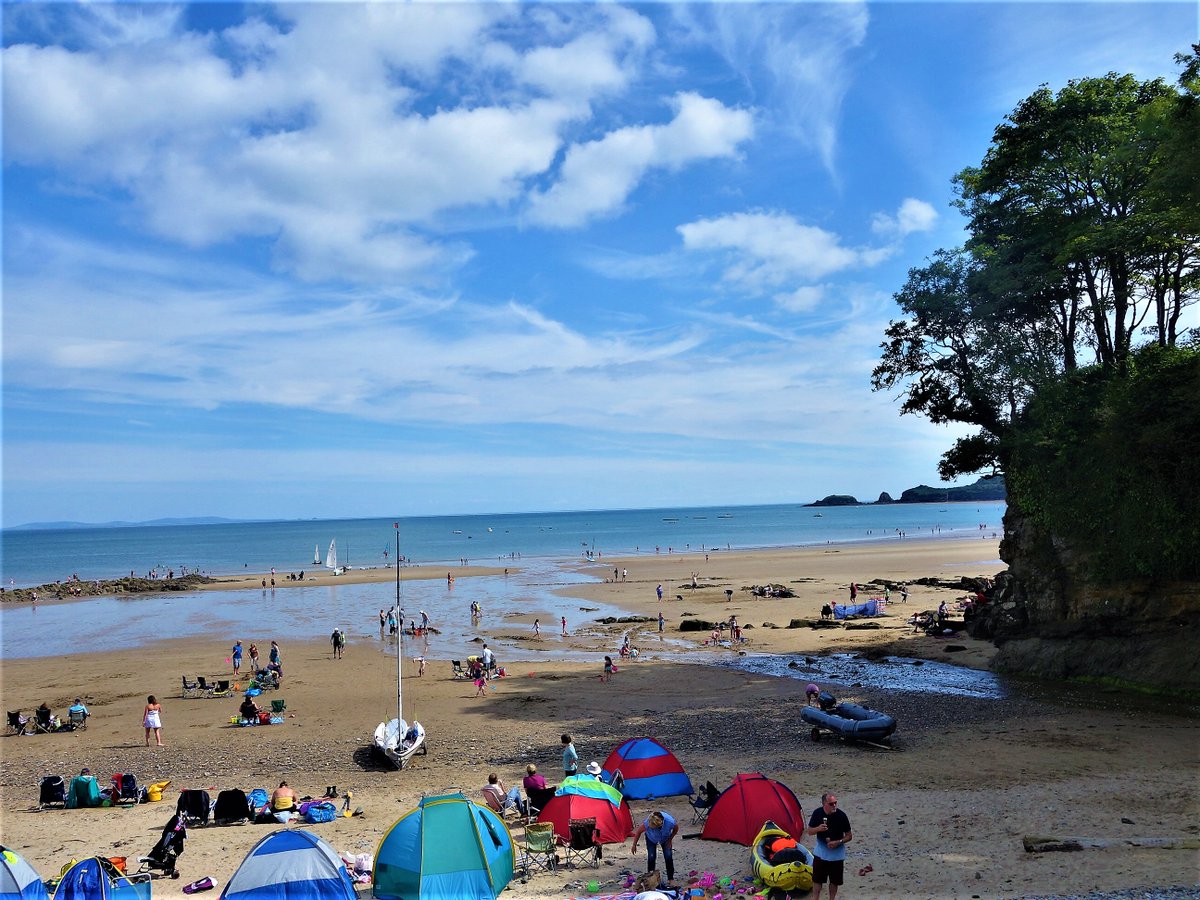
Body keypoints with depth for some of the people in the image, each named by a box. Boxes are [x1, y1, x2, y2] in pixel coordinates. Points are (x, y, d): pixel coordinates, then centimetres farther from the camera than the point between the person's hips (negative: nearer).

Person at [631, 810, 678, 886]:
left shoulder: (670, 822, -42)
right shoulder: (647, 823, -43)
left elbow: (676, 829, -16)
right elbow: (638, 832, -21)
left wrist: (670, 840, -10)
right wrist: (634, 845, -12)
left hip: (665, 838, 1)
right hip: (651, 838, -1)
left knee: (668, 856, -4)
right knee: (651, 857, -9)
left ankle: (671, 878, 12)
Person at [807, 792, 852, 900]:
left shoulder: (841, 816, -17)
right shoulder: (817, 813, -13)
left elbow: (849, 836, -6)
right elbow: (810, 831, -2)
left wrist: (838, 842, -23)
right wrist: (818, 829, -23)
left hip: (837, 854, -1)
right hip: (820, 853, 1)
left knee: (834, 881, 13)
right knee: (817, 879, 9)